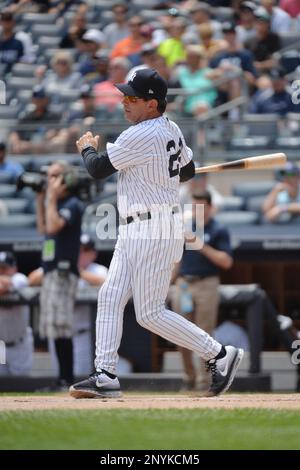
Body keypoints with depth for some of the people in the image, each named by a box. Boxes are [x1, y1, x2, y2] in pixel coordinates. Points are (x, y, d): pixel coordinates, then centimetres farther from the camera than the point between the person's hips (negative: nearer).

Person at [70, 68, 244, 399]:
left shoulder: (141, 136, -20)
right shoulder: (171, 130, 10)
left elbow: (98, 169, -15)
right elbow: (188, 171, 23)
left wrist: (87, 148, 5)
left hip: (153, 232, -10)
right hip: (134, 234, 10)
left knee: (151, 314, -7)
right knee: (109, 297, 6)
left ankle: (219, 355, 2)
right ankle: (105, 377, 5)